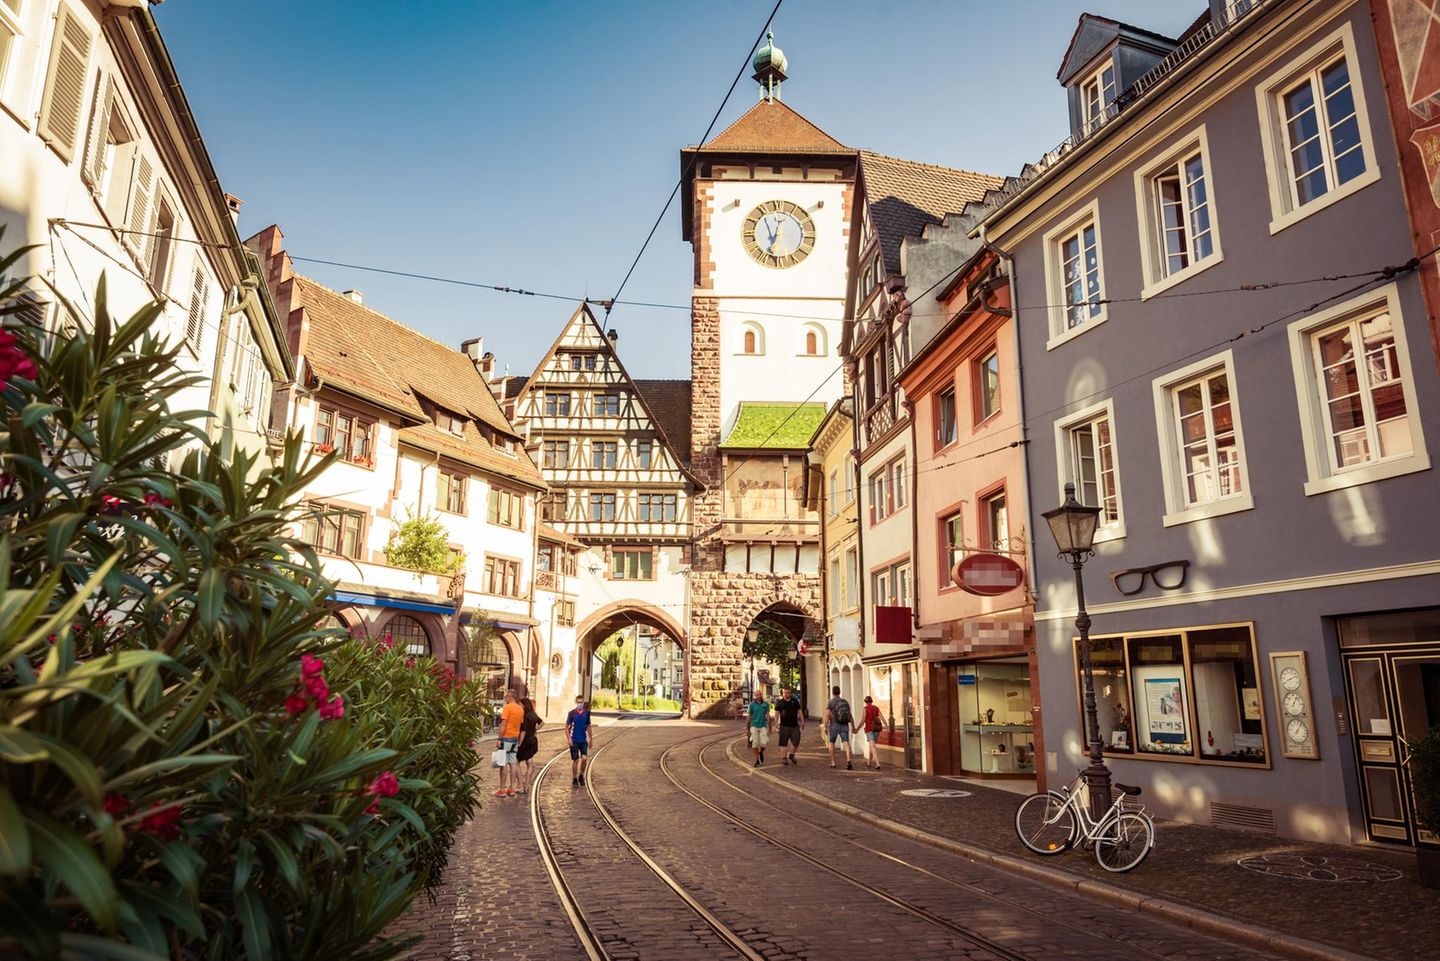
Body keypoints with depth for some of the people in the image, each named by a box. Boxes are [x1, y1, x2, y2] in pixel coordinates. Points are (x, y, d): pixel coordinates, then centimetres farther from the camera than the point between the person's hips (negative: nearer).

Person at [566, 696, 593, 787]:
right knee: (575, 760, 3)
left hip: (584, 740, 2)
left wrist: (590, 739, 13)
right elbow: (567, 726, -1)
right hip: (574, 741, -2)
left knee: (584, 758, -11)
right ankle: (574, 780, 16)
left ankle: (581, 776, 12)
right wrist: (568, 739, -10)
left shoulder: (587, 713, 3)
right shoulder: (571, 713, -5)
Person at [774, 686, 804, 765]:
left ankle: (791, 755, 21)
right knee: (783, 743, 2)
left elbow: (799, 711, 12)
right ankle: (784, 758, 10)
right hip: (784, 726, -2)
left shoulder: (795, 701, 8)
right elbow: (777, 713, 0)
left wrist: (802, 721, 7)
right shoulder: (779, 702, 2)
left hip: (795, 726, 2)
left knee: (796, 741, 0)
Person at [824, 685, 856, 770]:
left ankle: (833, 762, 20)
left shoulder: (830, 702, -2)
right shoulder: (845, 702, 11)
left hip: (834, 725, -2)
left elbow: (827, 715, -11)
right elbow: (850, 716, 13)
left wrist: (825, 727, -10)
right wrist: (853, 727, 19)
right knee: (846, 743, -9)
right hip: (844, 725, 2)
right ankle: (848, 760, -32)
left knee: (831, 742, 18)